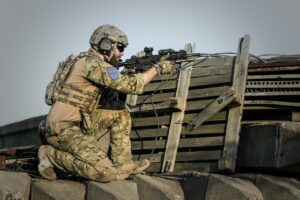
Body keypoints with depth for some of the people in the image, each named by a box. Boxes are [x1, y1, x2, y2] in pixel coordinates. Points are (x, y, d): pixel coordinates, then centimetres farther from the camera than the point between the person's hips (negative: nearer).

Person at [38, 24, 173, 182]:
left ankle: (122, 163, 11)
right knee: (106, 173, -20)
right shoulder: (93, 63, -16)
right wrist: (157, 68, -7)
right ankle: (51, 154, -5)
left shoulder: (94, 63, 14)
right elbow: (132, 85, -18)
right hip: (64, 130, -10)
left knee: (120, 111, 12)